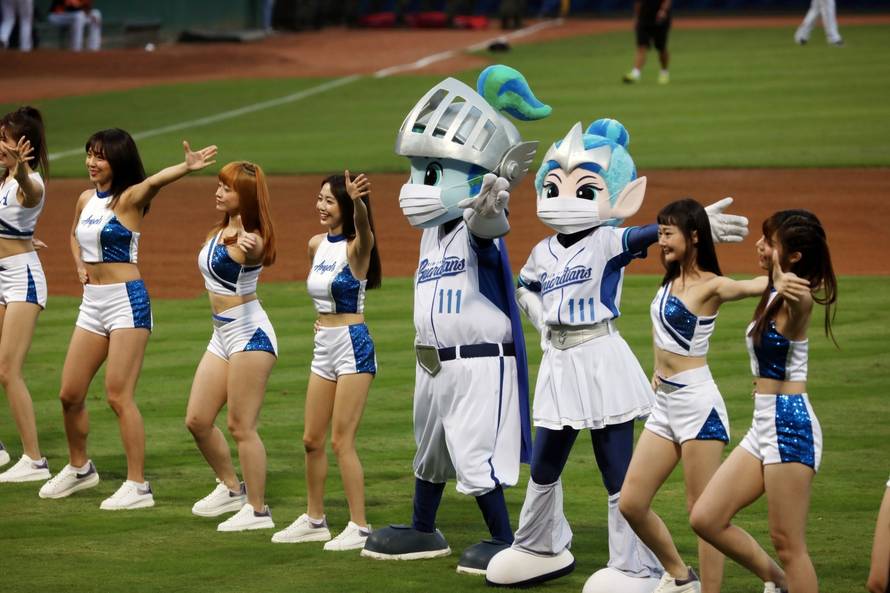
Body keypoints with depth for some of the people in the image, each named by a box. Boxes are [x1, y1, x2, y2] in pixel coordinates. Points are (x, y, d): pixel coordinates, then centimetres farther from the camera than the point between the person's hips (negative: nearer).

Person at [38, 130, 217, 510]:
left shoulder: (129, 199, -11)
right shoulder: (86, 200, 10)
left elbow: (154, 182, -33)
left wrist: (186, 167, -55)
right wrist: (80, 264, 9)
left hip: (127, 302, -8)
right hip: (92, 303, 8)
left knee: (119, 396, -10)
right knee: (70, 394, 12)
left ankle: (137, 486, -4)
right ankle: (79, 468, 34)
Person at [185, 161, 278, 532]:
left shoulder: (250, 240, -18)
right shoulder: (220, 232, 9)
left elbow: (252, 249, -42)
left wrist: (246, 245, -65)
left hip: (249, 333, -9)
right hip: (222, 335, 9)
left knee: (241, 427, -7)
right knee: (197, 421, 10)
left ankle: (258, 511, 0)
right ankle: (230, 488, 29)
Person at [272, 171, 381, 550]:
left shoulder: (356, 248, -13)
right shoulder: (317, 245, 8)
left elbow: (363, 229, -38)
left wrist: (357, 201, -56)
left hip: (353, 347, -8)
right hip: (324, 348, 8)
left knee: (341, 441, -8)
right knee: (312, 440, 12)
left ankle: (359, 527, -1)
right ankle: (314, 520, 25)